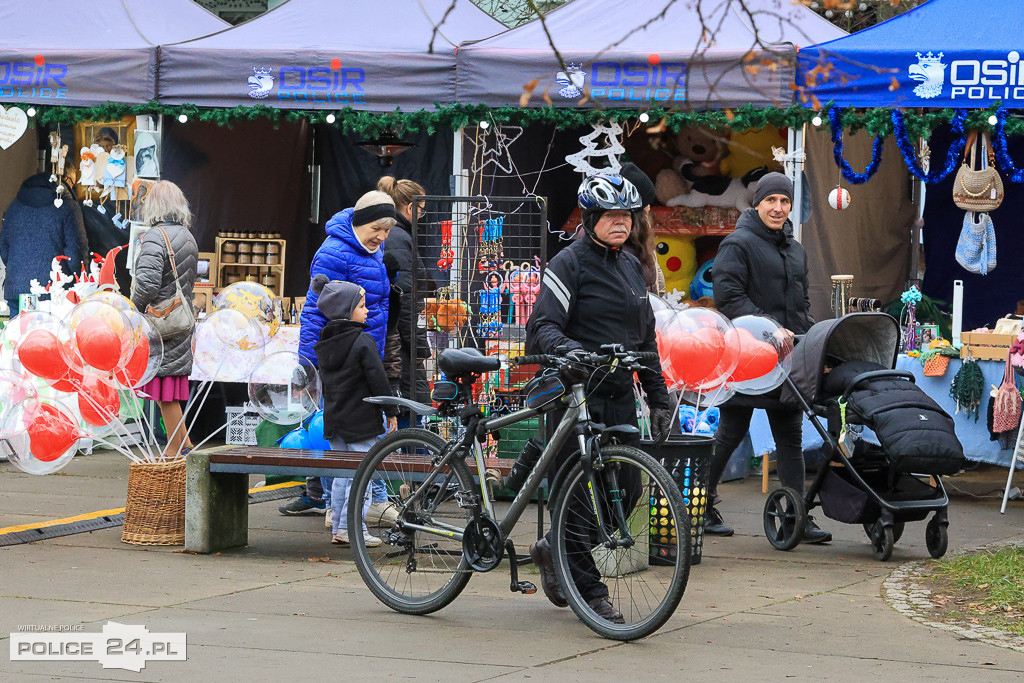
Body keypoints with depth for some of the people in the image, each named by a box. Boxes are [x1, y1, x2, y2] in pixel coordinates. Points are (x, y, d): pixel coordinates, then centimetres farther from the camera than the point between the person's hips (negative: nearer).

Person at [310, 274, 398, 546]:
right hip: (361, 420, -7)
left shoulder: (323, 344, 8)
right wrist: (390, 412, -5)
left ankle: (338, 528, 14)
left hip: (334, 420, 7)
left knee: (341, 474, 14)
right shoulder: (363, 342, -14)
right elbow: (378, 380, -14)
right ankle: (352, 527, -8)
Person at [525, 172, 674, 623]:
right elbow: (542, 328, -15)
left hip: (619, 396, 7)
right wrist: (570, 351, -35)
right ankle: (589, 589, 3)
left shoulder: (631, 267, 17)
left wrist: (659, 398, 20)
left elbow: (645, 340, 23)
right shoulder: (570, 264, -6)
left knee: (626, 490, 4)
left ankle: (554, 550, 24)